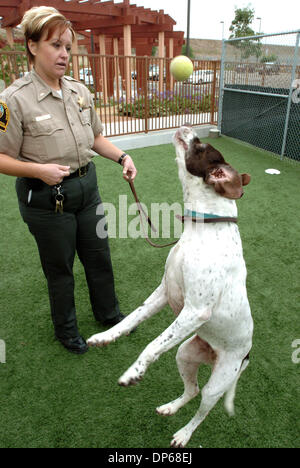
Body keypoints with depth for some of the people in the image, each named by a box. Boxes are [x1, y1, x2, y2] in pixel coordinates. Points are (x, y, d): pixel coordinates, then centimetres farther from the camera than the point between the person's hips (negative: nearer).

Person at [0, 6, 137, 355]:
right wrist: (39, 170, -27)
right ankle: (65, 329, 38)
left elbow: (96, 137, 13)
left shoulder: (79, 91, 3)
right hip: (46, 198, -5)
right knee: (60, 269, 12)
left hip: (86, 186, 6)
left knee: (99, 257, 18)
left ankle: (108, 313, 44)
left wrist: (122, 157, -2)